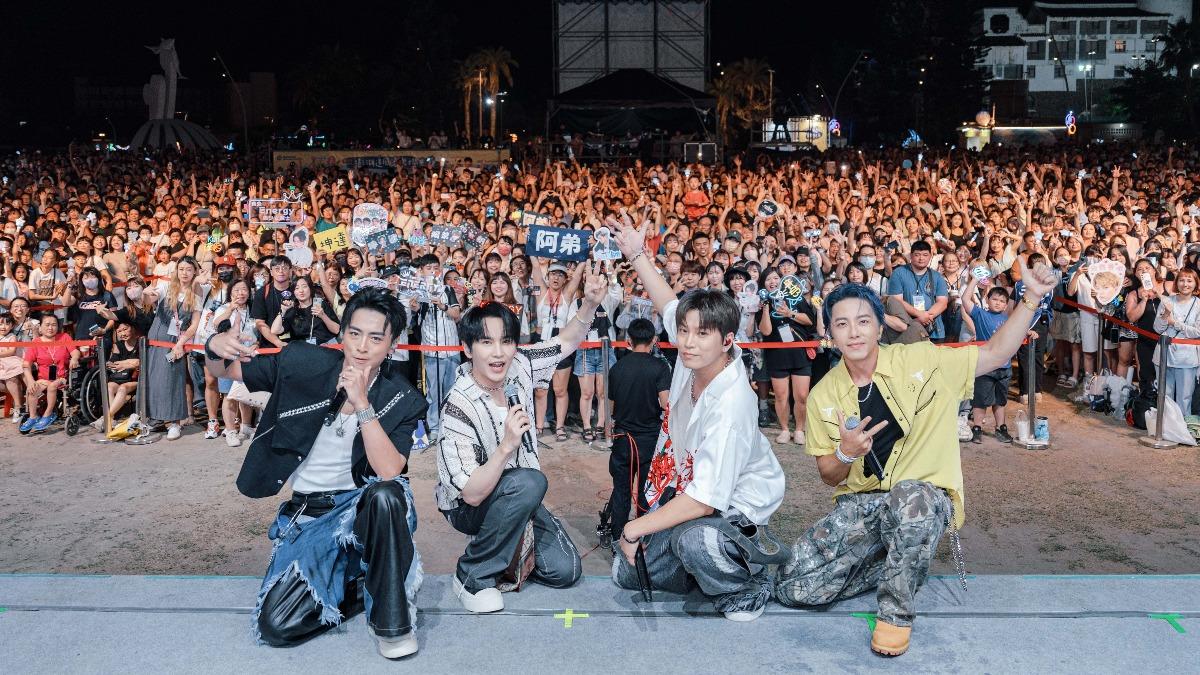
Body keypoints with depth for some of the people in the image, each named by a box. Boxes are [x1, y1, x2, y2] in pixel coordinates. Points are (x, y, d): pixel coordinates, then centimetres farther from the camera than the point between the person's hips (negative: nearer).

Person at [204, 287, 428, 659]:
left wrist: (362, 404, -29)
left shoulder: (400, 399, -9)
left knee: (386, 493, -39)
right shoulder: (304, 364, -6)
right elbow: (226, 371, 4)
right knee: (276, 627, -17)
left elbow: (390, 473, -22)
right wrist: (215, 348, -21)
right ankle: (353, 587, 14)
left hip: (364, 506, -1)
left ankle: (391, 619, -19)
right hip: (307, 513, 2)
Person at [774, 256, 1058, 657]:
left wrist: (1031, 297, -14)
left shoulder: (920, 361, -4)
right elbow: (829, 477, 7)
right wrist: (845, 454, -16)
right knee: (792, 586, -14)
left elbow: (996, 354, -1)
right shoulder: (823, 396, 1)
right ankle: (898, 565, 9)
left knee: (909, 498, -42)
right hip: (859, 504, 3)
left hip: (925, 497, -3)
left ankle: (896, 610, -17)